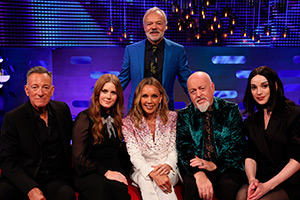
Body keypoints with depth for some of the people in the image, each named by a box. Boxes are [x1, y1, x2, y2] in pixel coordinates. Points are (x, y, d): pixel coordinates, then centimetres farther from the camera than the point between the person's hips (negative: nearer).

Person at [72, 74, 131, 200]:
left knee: (121, 190, -31)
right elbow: (79, 158, -5)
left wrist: (119, 173, 0)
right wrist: (105, 172, -13)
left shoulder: (117, 119, 16)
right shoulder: (85, 118, -1)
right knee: (104, 187, -36)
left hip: (114, 172, 4)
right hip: (88, 173, -3)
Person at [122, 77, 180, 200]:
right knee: (146, 181, -36)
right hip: (142, 170, 0)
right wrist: (152, 173, -30)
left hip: (167, 169, 1)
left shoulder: (172, 117, 4)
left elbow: (175, 149, 2)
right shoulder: (129, 123, -1)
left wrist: (168, 164, -22)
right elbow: (135, 155, -11)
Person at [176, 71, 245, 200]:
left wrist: (215, 165, -16)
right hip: (196, 169, 0)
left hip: (226, 168, 1)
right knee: (191, 184, -31)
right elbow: (183, 148, -5)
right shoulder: (184, 116, 6)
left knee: (229, 185, -30)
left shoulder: (231, 110, 5)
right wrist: (199, 174, -23)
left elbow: (238, 146, -1)